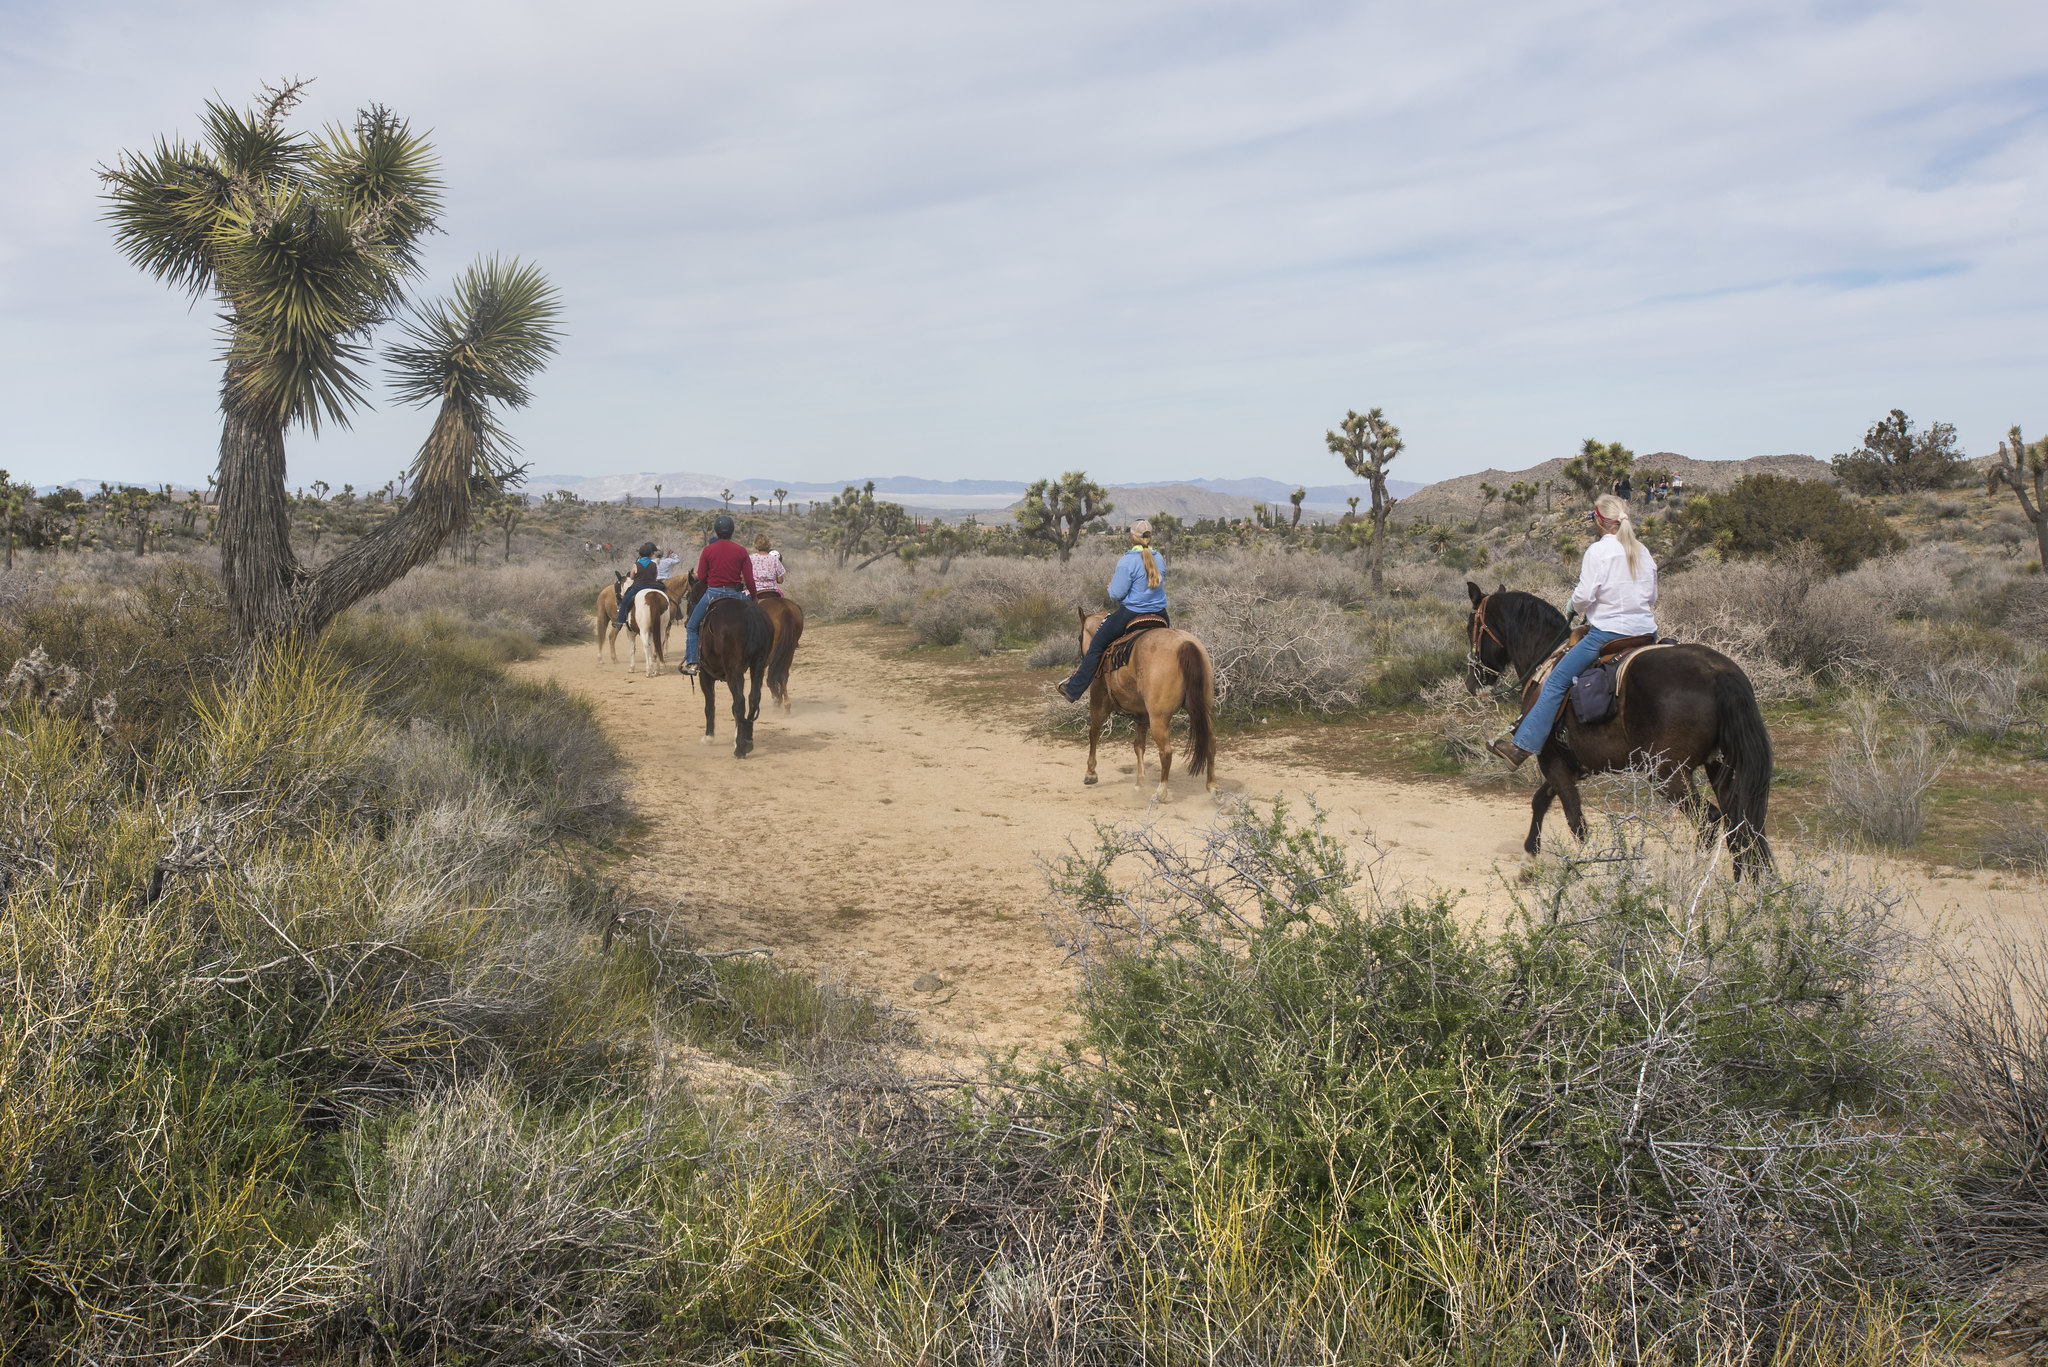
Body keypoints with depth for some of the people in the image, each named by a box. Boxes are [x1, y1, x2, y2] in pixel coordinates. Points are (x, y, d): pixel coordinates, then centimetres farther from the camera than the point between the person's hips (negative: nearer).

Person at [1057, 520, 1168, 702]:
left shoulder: (1127, 561, -17)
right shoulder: (1160, 559, 3)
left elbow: (1117, 593, -15)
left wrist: (1111, 583, 6)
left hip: (1131, 614, -6)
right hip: (1159, 614, 6)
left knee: (1096, 646, 7)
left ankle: (1074, 690, 10)